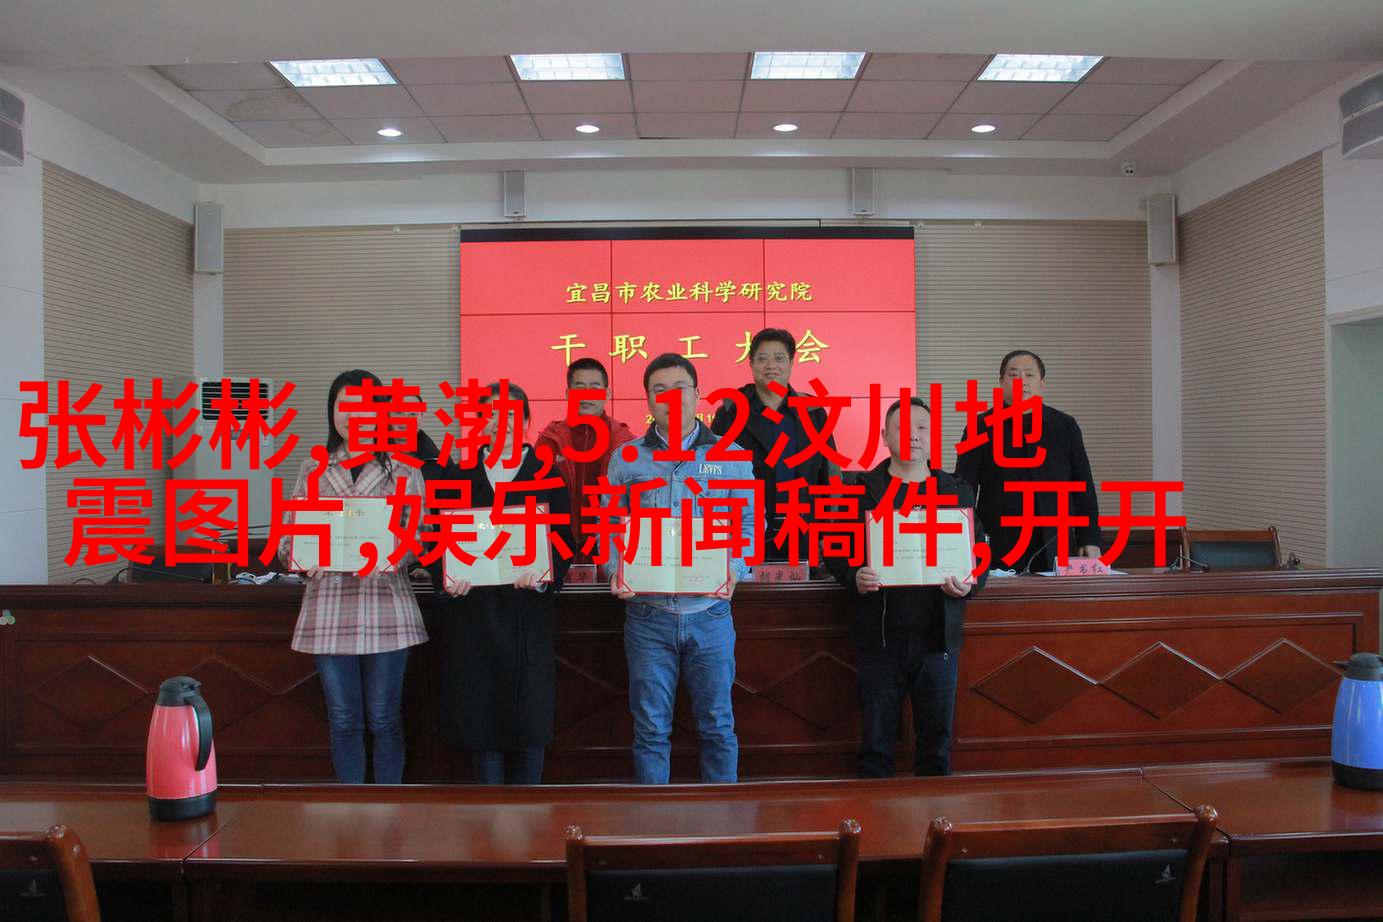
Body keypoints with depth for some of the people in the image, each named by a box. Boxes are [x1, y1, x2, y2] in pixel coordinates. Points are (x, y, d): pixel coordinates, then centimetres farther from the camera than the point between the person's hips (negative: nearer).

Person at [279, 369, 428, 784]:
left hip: (385, 604, -2)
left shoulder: (403, 468, 6)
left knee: (384, 718, 5)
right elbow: (288, 534, 10)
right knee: (343, 719, 9)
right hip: (329, 605, 2)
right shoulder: (313, 469, 12)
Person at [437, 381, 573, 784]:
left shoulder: (549, 477, 7)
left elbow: (564, 541, 3)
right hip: (472, 611, 2)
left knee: (529, 718, 1)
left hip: (527, 612, -1)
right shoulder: (460, 477, 12)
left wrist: (545, 574, -15)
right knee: (479, 717, 4)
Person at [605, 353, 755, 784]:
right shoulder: (626, 458, 7)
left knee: (717, 724, 8)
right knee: (651, 728, 7)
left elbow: (749, 521, 6)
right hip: (647, 613, 0)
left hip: (710, 612, 0)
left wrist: (735, 568, -11)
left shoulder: (731, 456, 6)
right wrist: (617, 571, -10)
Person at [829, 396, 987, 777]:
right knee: (877, 736, 6)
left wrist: (970, 583, -10)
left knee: (937, 735, 10)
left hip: (938, 634, 2)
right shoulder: (862, 490, 4)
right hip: (880, 634, -1)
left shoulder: (957, 491, 9)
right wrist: (854, 577, -15)